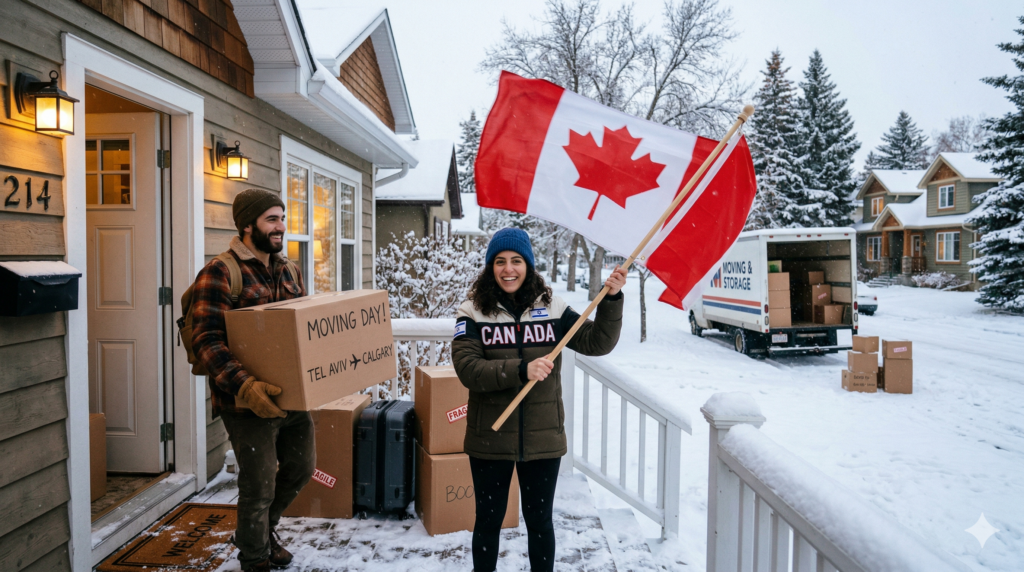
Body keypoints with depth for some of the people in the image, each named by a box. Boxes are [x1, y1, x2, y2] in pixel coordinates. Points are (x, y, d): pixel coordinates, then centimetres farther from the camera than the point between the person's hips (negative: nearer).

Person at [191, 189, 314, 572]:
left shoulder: (289, 271, 10)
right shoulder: (220, 273, -13)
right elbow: (207, 340, -20)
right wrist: (245, 386, -32)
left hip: (292, 395, 7)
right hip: (249, 404, -7)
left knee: (301, 468, 20)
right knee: (259, 486, 8)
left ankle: (261, 529, 47)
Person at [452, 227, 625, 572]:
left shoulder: (552, 309, -1)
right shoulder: (473, 312, -7)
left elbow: (597, 344, -4)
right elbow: (467, 368, -18)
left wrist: (611, 299, -17)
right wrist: (521, 370, -29)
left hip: (543, 440, 1)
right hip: (490, 440, -1)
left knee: (539, 520, 18)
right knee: (488, 520, 17)